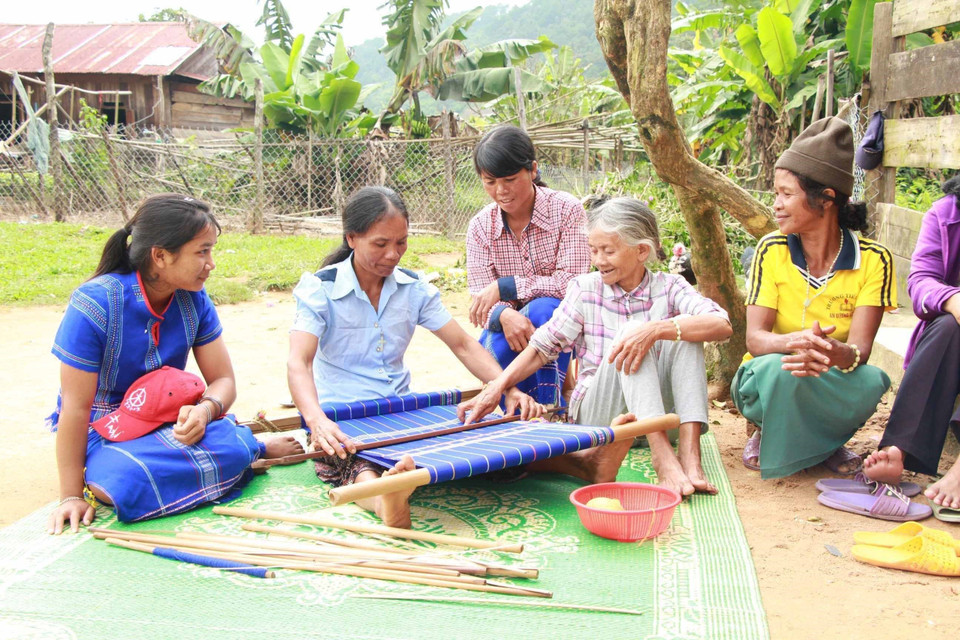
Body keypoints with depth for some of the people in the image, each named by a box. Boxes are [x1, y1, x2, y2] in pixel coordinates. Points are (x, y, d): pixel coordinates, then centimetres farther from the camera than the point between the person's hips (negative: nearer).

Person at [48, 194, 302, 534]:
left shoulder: (193, 299, -7)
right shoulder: (95, 303, -22)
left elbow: (223, 380, -3)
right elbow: (76, 408, -19)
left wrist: (204, 410, -27)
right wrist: (72, 496, -16)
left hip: (168, 421, 2)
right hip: (101, 430, -2)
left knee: (230, 449, -33)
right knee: (132, 480, -37)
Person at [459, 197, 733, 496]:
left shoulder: (668, 287, 0)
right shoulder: (586, 288, 3)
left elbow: (722, 325, -19)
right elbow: (542, 346, 2)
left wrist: (655, 329, -35)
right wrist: (495, 388, -12)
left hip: (660, 413, 1)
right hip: (595, 414, -1)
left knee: (684, 337, -22)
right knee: (630, 333, -28)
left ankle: (688, 452, -33)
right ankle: (662, 459, -42)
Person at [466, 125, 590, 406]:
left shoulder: (567, 210, -11)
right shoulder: (480, 227, -3)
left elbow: (573, 283, -18)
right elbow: (481, 300, -9)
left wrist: (505, 286, -23)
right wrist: (504, 315, -34)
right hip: (504, 329, 2)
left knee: (542, 310, -35)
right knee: (497, 350, -32)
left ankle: (549, 406, -22)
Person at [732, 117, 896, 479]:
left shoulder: (873, 259, -11)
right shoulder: (772, 251, -10)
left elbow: (860, 348, -20)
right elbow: (754, 338, -18)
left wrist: (837, 354, -45)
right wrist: (795, 342, -41)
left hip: (831, 386, 1)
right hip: (767, 382, -1)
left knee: (870, 382, -32)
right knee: (778, 367, -35)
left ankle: (824, 441, 0)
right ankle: (768, 436, -3)